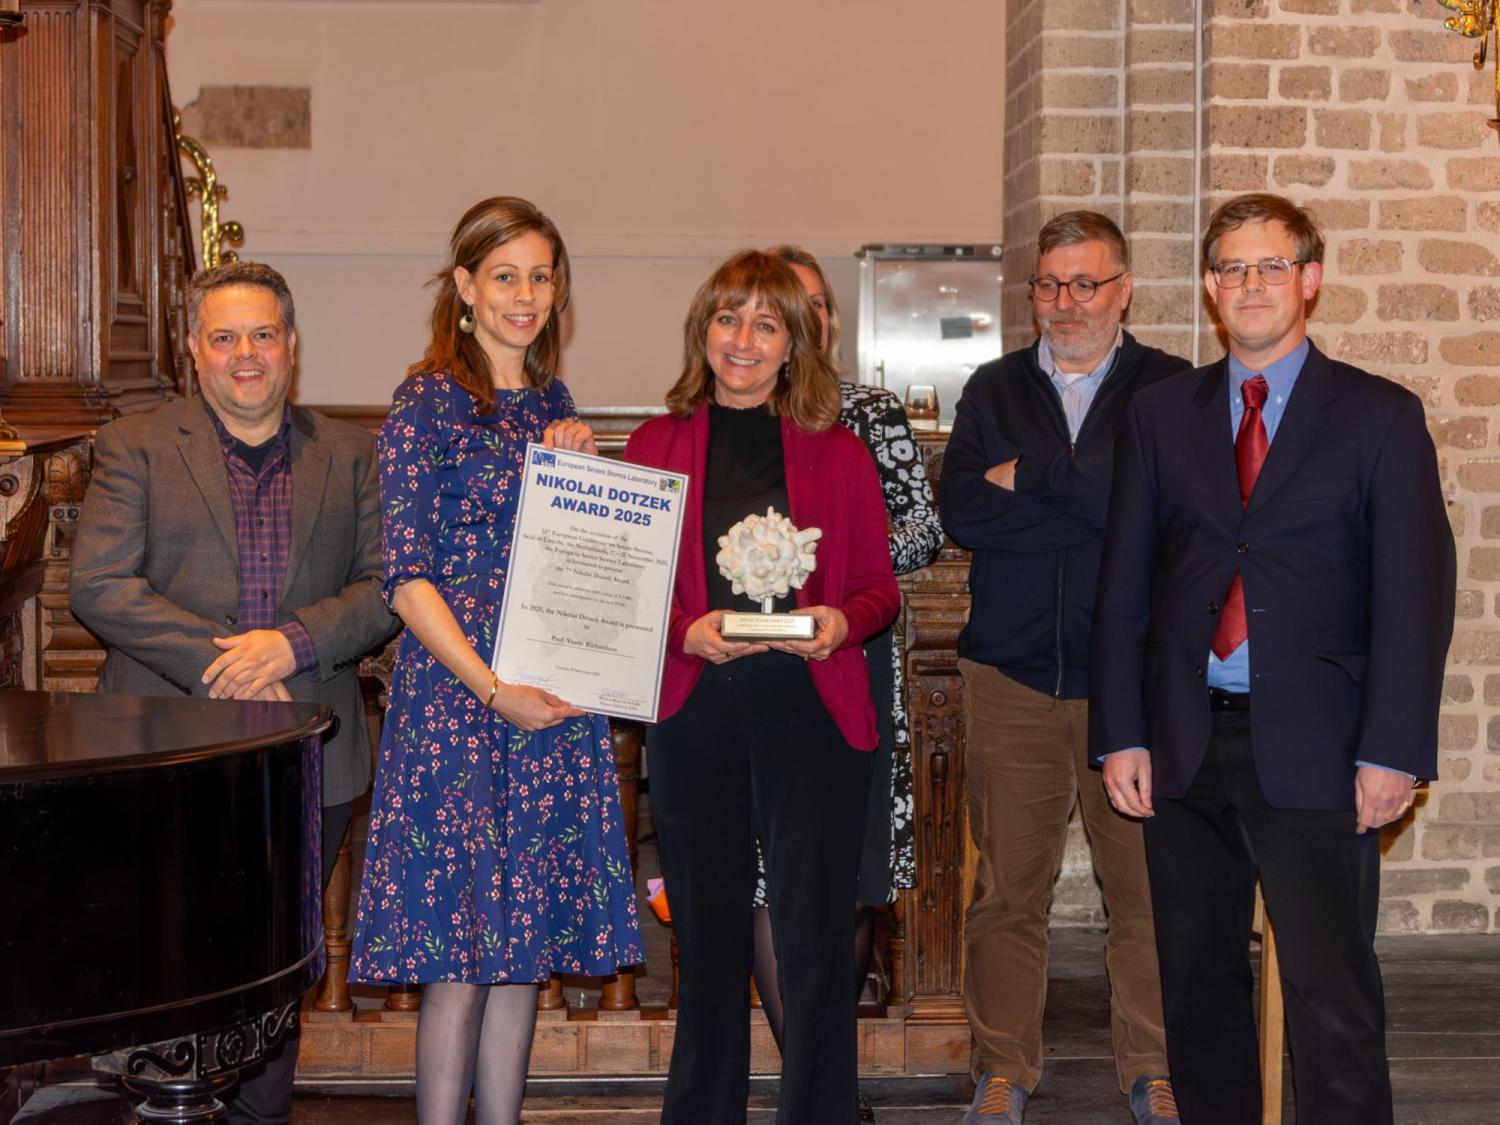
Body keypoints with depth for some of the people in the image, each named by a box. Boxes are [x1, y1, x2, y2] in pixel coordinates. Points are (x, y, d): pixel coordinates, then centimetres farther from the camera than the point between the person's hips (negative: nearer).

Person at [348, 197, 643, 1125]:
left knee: (529, 935, 9)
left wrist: (574, 467, 3)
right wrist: (493, 689, -18)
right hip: (458, 692, -6)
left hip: (557, 698, 6)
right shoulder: (429, 401, -5)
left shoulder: (552, 402, 14)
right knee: (463, 942, -5)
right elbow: (407, 577, -10)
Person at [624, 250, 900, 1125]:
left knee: (817, 944, -4)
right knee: (708, 940, 11)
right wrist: (686, 632, -12)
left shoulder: (837, 452, 7)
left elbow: (880, 585, 8)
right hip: (694, 713, 1)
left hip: (813, 713, -1)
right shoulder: (657, 446, 7)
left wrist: (841, 621, -13)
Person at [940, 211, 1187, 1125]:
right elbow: (961, 511, -4)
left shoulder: (1172, 390, 4)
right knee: (1009, 887, 6)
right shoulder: (994, 390, 12)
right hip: (1011, 673, 2)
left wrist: (1031, 477, -11)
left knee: (1147, 884, 2)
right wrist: (1092, 500, -10)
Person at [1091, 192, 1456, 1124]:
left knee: (1335, 999, -4)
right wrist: (1121, 734, 1)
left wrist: (1391, 751, -10)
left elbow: (1415, 593, -2)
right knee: (1198, 983, 11)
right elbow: (1124, 586, 9)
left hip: (1312, 750, -3)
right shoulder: (1161, 415, 11)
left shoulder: (1381, 416, 3)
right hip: (1185, 743, 3)